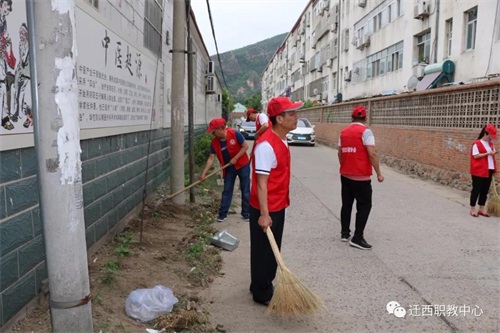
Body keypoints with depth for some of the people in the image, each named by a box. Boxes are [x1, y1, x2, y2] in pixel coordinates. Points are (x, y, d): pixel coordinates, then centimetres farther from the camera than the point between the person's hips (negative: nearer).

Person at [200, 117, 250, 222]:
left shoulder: (235, 134, -23)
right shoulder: (214, 142, -11)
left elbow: (245, 146, -16)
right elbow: (211, 158, -8)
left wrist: (235, 158, -21)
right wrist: (204, 173, -14)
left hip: (243, 165, -3)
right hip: (229, 168, 3)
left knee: (245, 191, 6)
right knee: (227, 191, 8)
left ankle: (246, 213, 17)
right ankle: (222, 214, 17)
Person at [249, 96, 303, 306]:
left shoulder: (282, 141, 7)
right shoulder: (266, 145, -23)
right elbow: (261, 182, -24)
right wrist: (264, 214, -24)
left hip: (278, 207, 10)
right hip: (266, 210, -9)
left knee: (273, 250, 21)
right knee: (263, 251, 6)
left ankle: (265, 286, 38)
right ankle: (262, 294, 23)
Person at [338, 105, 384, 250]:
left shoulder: (344, 132, 9)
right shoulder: (365, 131, -10)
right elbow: (372, 154, -17)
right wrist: (378, 173, -11)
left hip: (345, 175, 7)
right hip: (361, 176, -6)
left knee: (346, 204, 15)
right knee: (364, 206, 1)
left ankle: (345, 233, 22)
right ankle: (357, 238, 0)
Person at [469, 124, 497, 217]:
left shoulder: (491, 144, 14)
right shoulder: (477, 143, -9)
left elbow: (491, 156, 19)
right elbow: (475, 156, -16)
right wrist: (487, 153, -20)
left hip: (489, 170, 7)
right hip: (479, 171, -7)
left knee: (485, 190, 10)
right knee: (476, 190, -1)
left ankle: (481, 209, 19)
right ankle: (473, 209, 6)